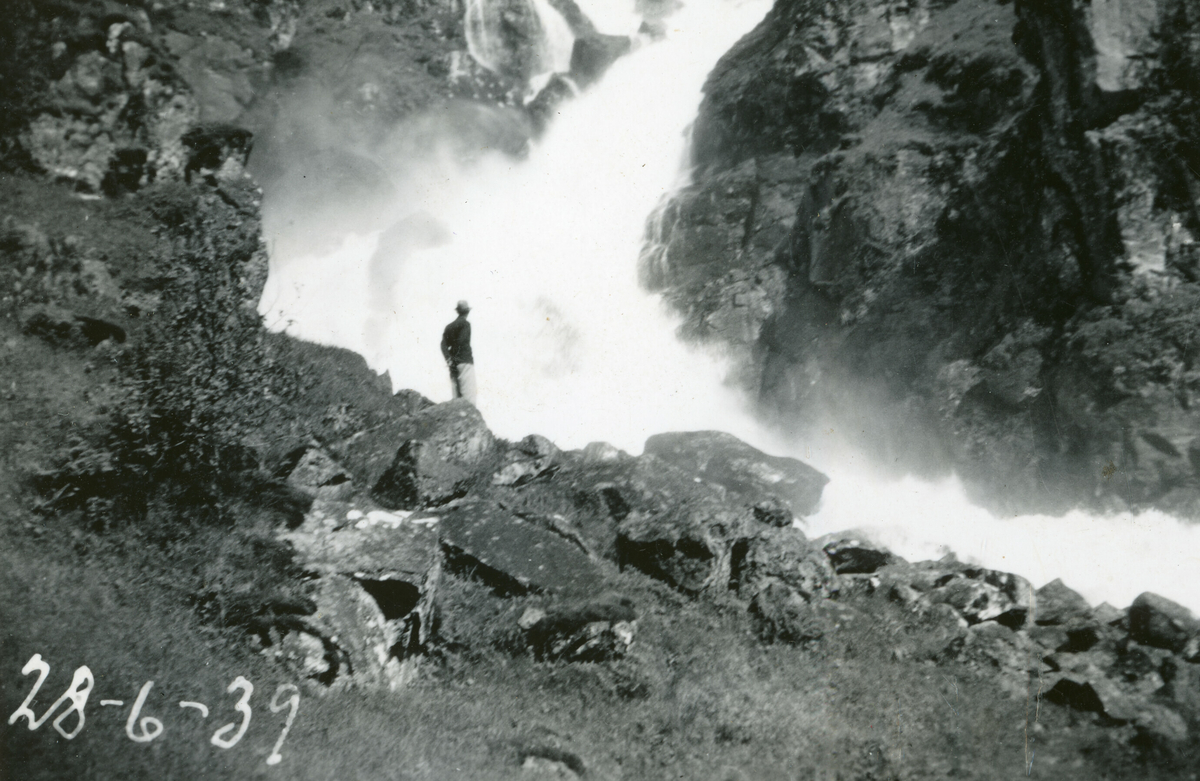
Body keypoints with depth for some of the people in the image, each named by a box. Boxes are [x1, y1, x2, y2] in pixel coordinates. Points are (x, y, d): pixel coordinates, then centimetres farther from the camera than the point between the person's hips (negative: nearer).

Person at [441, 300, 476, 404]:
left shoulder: (449, 326, 16)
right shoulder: (465, 324, -3)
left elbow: (444, 344, 5)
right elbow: (461, 341, -16)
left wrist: (448, 358, -3)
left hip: (454, 365, 6)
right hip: (465, 362, -6)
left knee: (457, 397, 7)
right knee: (469, 397, -10)